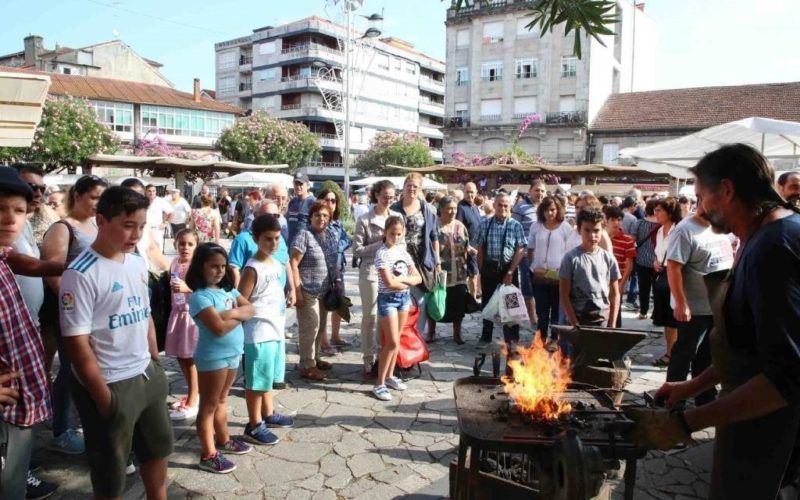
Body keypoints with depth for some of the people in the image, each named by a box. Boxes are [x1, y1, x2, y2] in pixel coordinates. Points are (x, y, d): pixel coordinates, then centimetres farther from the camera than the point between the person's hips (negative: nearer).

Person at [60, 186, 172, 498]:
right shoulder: (81, 275, -19)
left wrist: (156, 362, 12)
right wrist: (103, 396, -16)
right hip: (111, 385, -7)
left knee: (158, 448, 24)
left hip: (147, 375, 7)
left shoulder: (137, 263, 3)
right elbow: (77, 343, -19)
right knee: (111, 475, 12)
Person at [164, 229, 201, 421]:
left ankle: (192, 403, 9)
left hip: (193, 314, -7)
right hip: (177, 313, 7)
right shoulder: (174, 264, 7)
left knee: (191, 358, -1)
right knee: (181, 357, 14)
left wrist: (187, 288, -29)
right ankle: (193, 394, 30)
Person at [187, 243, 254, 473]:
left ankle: (224, 440, 36)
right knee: (209, 406, 3)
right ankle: (208, 455, 11)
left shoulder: (228, 289, 7)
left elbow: (250, 309, 2)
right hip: (213, 357, -8)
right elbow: (219, 327, -25)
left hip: (233, 353, 8)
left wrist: (233, 312, -16)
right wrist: (239, 315, -10)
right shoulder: (200, 296, -17)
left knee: (222, 400, 22)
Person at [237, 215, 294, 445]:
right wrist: (242, 330, -17)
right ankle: (254, 426, 14)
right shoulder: (253, 269, -17)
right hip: (259, 333, -8)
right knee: (257, 380, 2)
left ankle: (268, 414, 37)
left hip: (276, 330, 8)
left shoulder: (277, 264, 8)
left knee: (268, 376, 22)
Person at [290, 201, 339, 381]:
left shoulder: (331, 236, 10)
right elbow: (293, 264, -15)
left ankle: (315, 358, 33)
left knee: (320, 327, 17)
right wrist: (297, 290, -18)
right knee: (310, 328, -1)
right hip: (308, 291, -7)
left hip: (325, 291, 7)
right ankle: (307, 366, 10)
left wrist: (337, 283, 13)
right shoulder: (304, 235, -12)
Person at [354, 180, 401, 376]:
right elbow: (357, 250, -5)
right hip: (371, 273, -3)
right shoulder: (364, 220, -3)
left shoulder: (398, 217, 7)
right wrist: (380, 243, -13)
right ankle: (368, 360, 14)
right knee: (370, 318, 4)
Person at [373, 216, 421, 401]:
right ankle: (379, 384, 1)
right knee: (392, 342, -8)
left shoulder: (403, 251, 7)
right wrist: (408, 281, -7)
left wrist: (402, 279, -12)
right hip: (388, 299, -6)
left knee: (395, 341, 12)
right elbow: (389, 283, -21)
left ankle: (389, 376, 25)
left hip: (404, 297, 6)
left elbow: (418, 278, 5)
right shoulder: (382, 253, -13)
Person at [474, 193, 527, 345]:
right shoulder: (485, 223, 1)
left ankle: (511, 340, 20)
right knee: (487, 303, 14)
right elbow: (480, 248, 4)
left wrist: (510, 272, -13)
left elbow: (520, 250, -8)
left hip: (508, 268, -2)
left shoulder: (515, 226, -5)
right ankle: (486, 337, 30)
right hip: (488, 268, 2)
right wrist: (481, 270, 1)